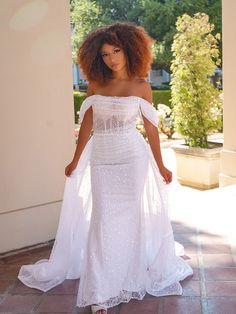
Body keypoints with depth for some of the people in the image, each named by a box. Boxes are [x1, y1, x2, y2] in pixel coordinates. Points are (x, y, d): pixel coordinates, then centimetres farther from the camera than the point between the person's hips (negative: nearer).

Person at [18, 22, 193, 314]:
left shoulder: (141, 86, 0)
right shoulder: (95, 84, 4)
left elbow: (151, 128, 3)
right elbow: (86, 125, 7)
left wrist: (160, 166, 5)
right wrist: (75, 161, 10)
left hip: (132, 158, -1)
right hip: (100, 159, 1)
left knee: (129, 215, 6)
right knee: (103, 219, 0)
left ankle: (129, 276, 24)